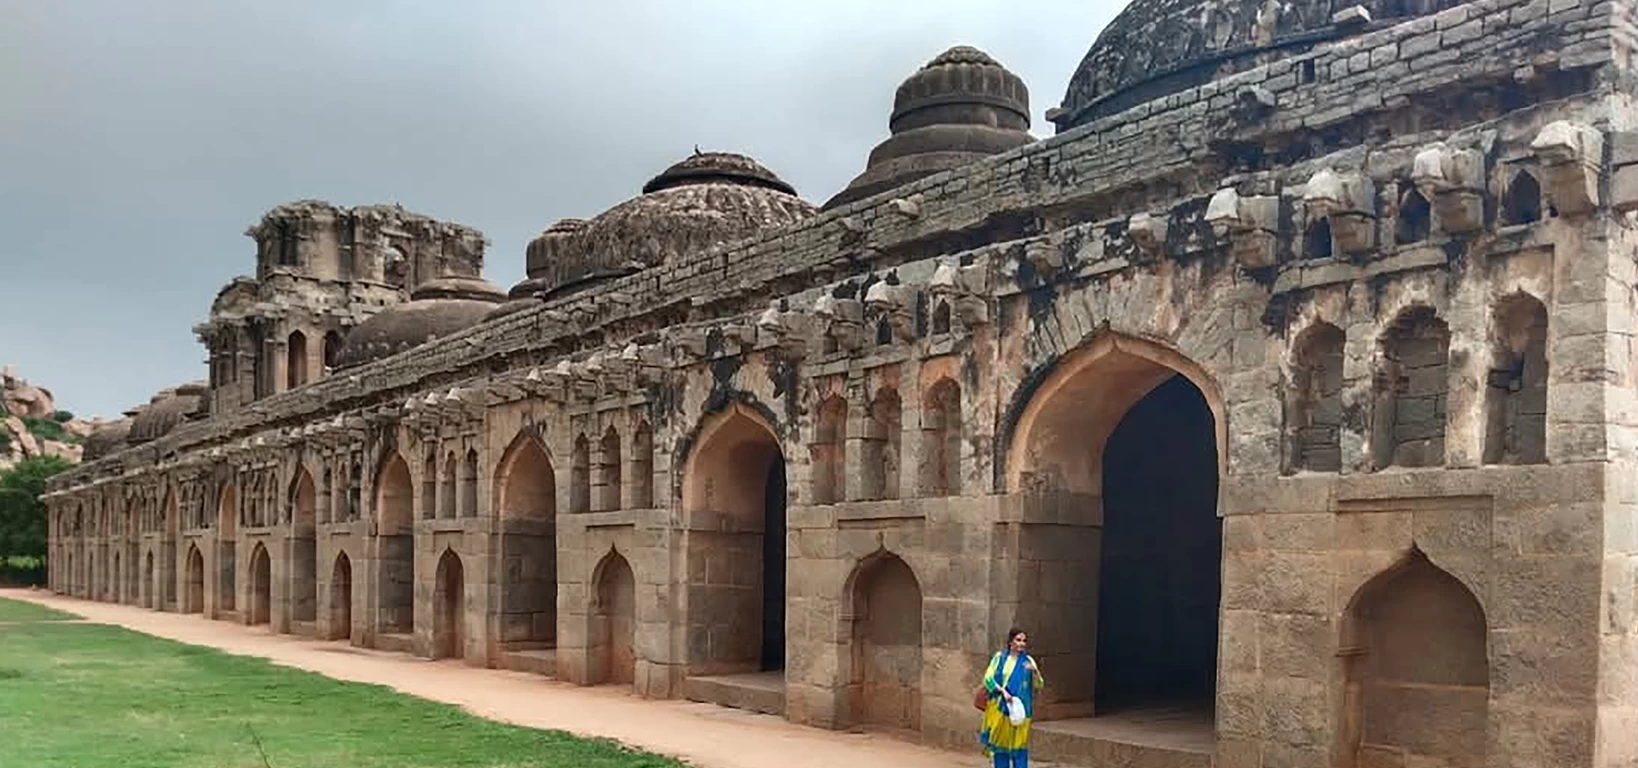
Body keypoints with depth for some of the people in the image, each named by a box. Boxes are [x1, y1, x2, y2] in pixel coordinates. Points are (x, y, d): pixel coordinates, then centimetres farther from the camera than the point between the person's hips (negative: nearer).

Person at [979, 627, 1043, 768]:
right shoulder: (1000, 657, 3)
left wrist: (1035, 672, -21)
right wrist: (1002, 691, -15)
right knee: (1000, 743, 6)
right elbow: (988, 678, -2)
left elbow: (1038, 686, -2)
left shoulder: (1028, 661, 2)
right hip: (999, 708, 1)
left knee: (1019, 744, -1)